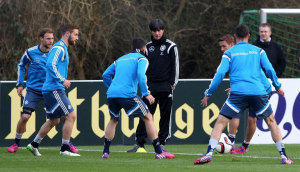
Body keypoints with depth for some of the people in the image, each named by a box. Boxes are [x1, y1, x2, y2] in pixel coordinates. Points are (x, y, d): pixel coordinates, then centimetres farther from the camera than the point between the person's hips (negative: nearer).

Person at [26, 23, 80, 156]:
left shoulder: (62, 49, 20)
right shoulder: (59, 48, -11)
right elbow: (51, 65, -24)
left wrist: (63, 82, 21)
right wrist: (62, 80, -27)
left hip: (50, 90, 11)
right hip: (54, 89, -11)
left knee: (54, 120, 17)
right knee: (70, 116, -11)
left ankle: (34, 145, 23)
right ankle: (65, 149, -9)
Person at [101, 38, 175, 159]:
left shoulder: (120, 59, 27)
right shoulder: (141, 59, 8)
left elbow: (106, 75, 24)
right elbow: (141, 75, -12)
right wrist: (146, 94, -13)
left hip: (111, 94, 6)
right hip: (127, 94, -6)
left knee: (113, 121, 27)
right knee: (148, 118, 3)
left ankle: (105, 152, 17)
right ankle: (159, 152, -2)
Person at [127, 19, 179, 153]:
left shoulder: (170, 46, 2)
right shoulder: (148, 47, 14)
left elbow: (175, 66, 1)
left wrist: (172, 84, -7)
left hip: (165, 87, -3)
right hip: (150, 86, 3)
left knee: (165, 115, 0)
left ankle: (162, 143, 8)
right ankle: (140, 144, -3)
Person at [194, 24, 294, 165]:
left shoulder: (229, 53, 10)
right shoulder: (258, 51, 15)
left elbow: (220, 74, 2)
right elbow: (269, 70, 8)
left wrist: (208, 94, 7)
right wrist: (277, 87, 23)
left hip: (238, 93, -2)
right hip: (259, 92, 2)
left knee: (220, 123, 0)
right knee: (271, 122, 18)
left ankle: (209, 153, -18)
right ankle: (284, 156, 12)